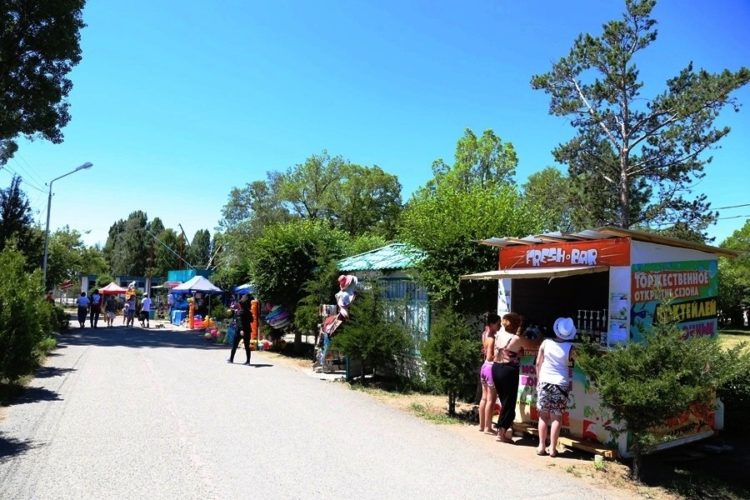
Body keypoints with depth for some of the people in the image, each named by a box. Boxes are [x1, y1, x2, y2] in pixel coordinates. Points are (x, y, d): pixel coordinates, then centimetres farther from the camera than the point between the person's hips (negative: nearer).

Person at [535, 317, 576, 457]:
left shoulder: (546, 343, -3)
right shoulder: (570, 347, -6)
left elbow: (538, 363, 2)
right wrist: (570, 383, 19)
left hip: (544, 382, 1)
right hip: (561, 384, -1)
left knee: (543, 416, 9)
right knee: (556, 417, 6)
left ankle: (541, 446, 13)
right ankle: (552, 448, 9)